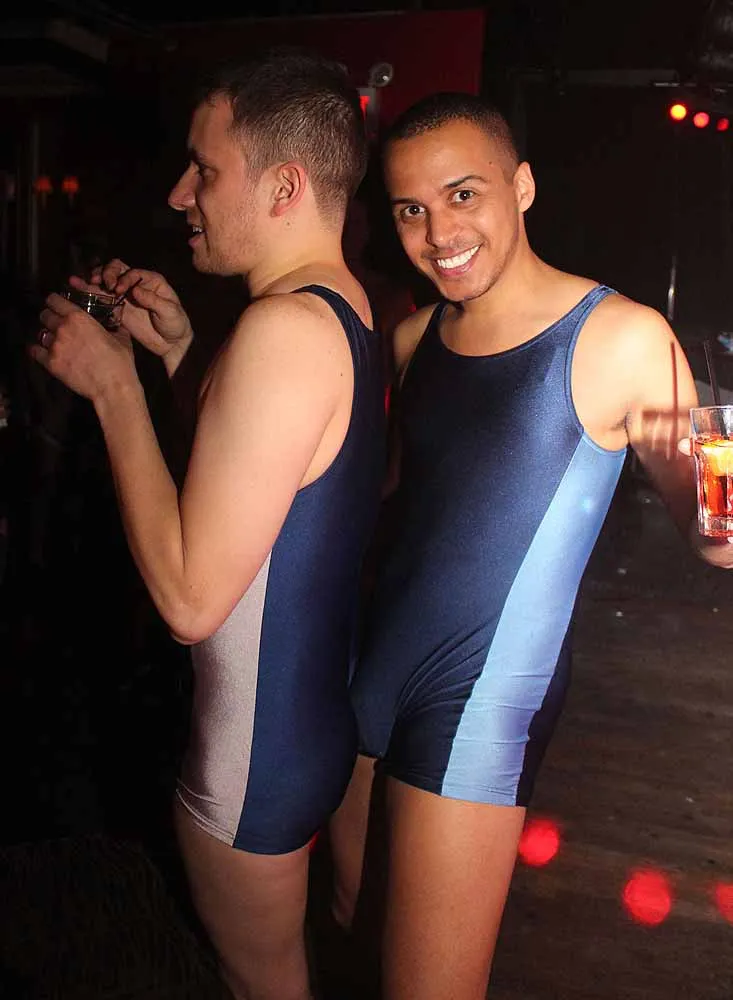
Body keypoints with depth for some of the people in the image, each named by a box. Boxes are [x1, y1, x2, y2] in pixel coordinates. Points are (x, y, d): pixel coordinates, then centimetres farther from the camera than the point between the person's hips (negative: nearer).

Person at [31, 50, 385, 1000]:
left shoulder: (285, 326, -29)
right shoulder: (347, 309, 3)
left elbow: (189, 597, -29)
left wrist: (113, 386, -21)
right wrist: (179, 352, 3)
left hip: (258, 749, -9)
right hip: (326, 710, 9)